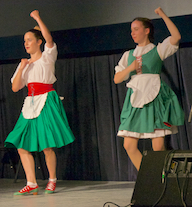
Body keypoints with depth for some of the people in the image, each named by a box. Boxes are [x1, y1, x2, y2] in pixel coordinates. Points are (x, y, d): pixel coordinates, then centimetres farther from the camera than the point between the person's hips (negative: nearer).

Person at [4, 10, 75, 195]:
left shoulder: (47, 57, 4)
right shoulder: (25, 63, 18)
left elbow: (49, 39, -17)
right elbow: (15, 88, 10)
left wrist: (38, 19, -20)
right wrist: (21, 68, -2)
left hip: (46, 102, -6)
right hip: (30, 105, 6)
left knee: (47, 146, -10)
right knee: (22, 146, -5)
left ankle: (52, 180, 8)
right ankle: (31, 183, -2)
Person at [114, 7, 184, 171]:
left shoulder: (157, 50, 6)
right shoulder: (129, 55, 19)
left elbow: (176, 36, -12)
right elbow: (117, 79, 13)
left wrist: (162, 14, -5)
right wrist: (130, 68, -5)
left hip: (155, 99, -4)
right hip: (135, 100, 5)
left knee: (158, 147, -11)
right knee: (129, 145, -4)